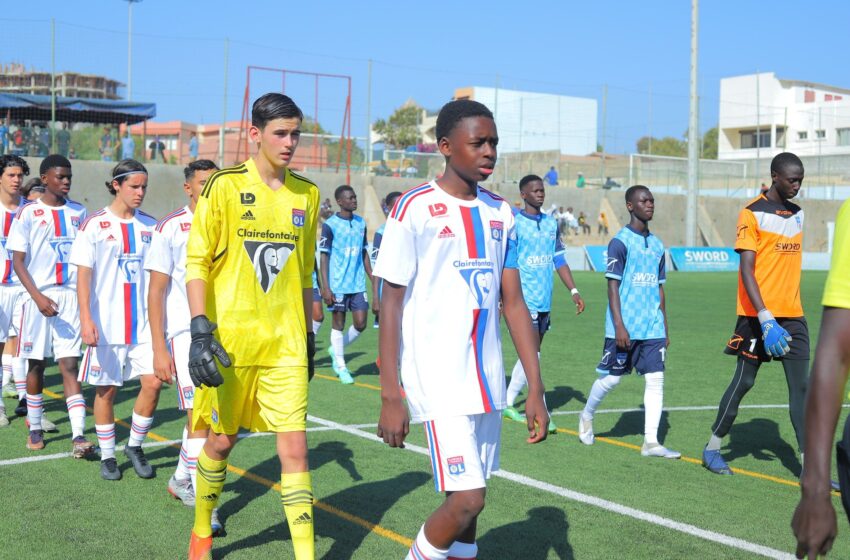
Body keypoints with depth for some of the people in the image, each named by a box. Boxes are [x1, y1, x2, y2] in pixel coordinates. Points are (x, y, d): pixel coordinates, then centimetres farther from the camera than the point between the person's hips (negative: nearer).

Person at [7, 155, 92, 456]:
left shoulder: (79, 212, 9)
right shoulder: (28, 213, -2)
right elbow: (18, 262, -4)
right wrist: (38, 297, -15)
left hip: (72, 296, 2)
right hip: (39, 297, -1)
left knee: (70, 364, -5)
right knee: (36, 363, 9)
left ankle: (78, 435, -12)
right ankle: (35, 428, 25)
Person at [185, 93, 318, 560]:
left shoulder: (306, 194, 8)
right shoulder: (224, 186, -5)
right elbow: (197, 261, -7)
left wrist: (308, 334, 18)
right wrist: (200, 330, -16)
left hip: (286, 346, 3)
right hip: (230, 341, -3)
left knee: (295, 447, -3)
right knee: (221, 439, 11)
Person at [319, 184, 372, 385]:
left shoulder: (361, 223, 10)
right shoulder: (330, 225, -7)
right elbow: (324, 257, -7)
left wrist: (373, 278, 12)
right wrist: (325, 287, -12)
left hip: (358, 284, 5)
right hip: (338, 284, -5)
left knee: (360, 323, 1)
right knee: (338, 323, 4)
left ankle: (336, 349, 26)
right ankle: (341, 367, 15)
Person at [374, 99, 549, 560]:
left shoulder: (500, 214, 9)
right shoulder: (415, 208, -9)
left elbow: (513, 303, 11)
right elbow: (391, 304, -8)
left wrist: (535, 388, 7)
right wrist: (390, 396, -12)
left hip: (487, 380, 6)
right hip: (440, 382, -6)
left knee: (466, 499, 11)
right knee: (467, 500, -11)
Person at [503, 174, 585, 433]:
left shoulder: (551, 223, 12)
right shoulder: (513, 223, -8)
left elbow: (559, 260, 18)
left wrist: (574, 291, 11)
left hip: (544, 301, 7)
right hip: (524, 301, -7)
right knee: (533, 356, -10)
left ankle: (507, 403, 25)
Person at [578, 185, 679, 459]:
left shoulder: (657, 244, 13)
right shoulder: (620, 242, -7)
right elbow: (612, 286, -11)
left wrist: (664, 328, 17)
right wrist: (619, 326, -18)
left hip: (652, 328, 6)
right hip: (625, 327, -6)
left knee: (656, 379, -2)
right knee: (611, 377, 3)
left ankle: (651, 441, 0)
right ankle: (586, 417, 29)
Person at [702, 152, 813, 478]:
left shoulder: (797, 214, 13)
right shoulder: (752, 214, -8)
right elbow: (746, 271, -15)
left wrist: (785, 316, 16)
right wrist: (765, 319, -23)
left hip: (792, 316, 6)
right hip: (758, 317, -6)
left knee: (801, 386, -1)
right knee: (743, 382, 3)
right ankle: (712, 448, 20)